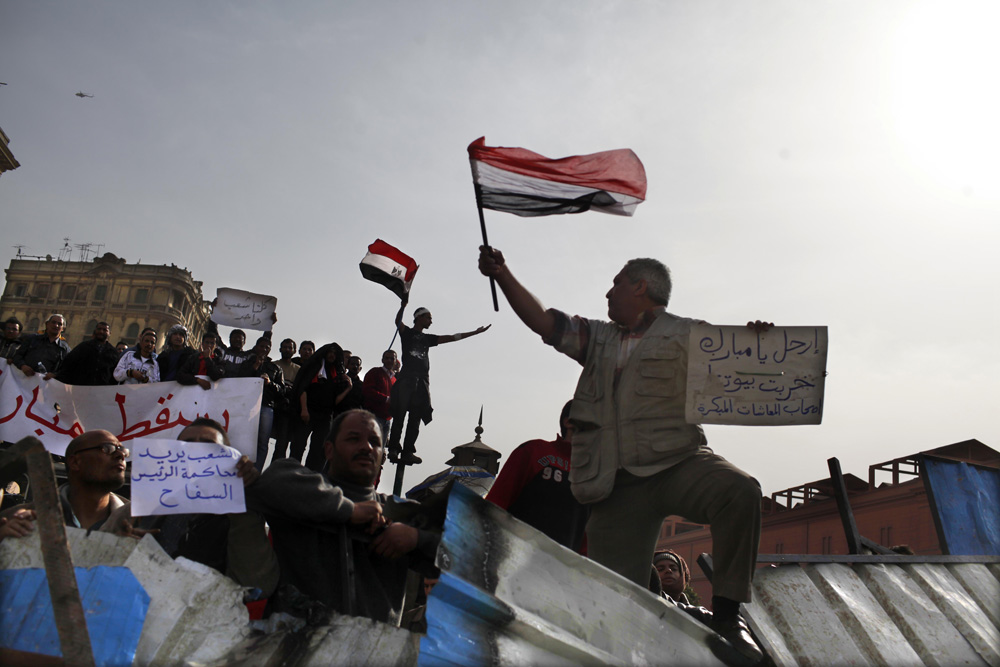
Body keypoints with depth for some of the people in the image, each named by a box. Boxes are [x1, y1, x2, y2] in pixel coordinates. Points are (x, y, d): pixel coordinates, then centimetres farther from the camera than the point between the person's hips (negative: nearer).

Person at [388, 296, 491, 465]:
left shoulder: (427, 338, 26)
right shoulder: (407, 332, 12)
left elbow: (451, 338, 27)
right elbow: (398, 321, -9)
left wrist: (475, 332, 27)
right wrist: (403, 305, -26)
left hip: (422, 381, 5)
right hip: (406, 377, -5)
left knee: (415, 419, -4)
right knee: (399, 415, -11)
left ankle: (408, 451, -8)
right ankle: (393, 449, -12)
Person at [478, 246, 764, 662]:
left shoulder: (690, 335, 8)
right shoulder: (599, 339, 22)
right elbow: (543, 321, 17)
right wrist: (502, 275, 12)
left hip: (681, 464, -3)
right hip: (618, 486, 4)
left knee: (740, 491, -32)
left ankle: (726, 613, -21)